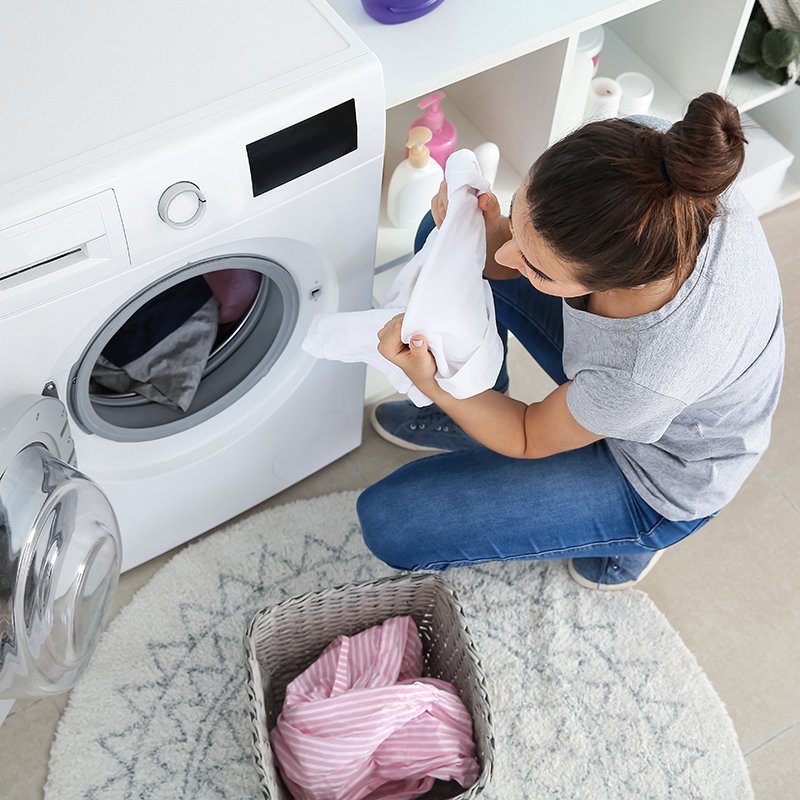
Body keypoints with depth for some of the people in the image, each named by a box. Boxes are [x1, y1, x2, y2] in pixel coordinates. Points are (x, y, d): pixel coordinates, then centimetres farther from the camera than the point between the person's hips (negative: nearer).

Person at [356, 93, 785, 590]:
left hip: (660, 472, -6)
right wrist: (491, 236, -33)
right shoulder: (641, 147, -33)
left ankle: (624, 535, 10)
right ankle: (465, 417, 23)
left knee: (388, 523, -9)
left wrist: (432, 384, -34)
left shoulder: (650, 376, -45)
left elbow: (532, 439, -22)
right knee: (444, 230, 0)